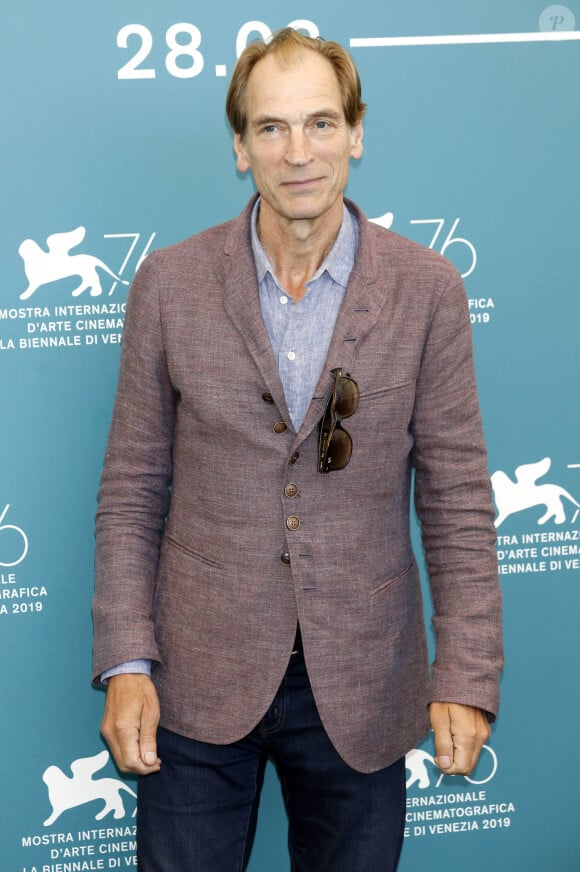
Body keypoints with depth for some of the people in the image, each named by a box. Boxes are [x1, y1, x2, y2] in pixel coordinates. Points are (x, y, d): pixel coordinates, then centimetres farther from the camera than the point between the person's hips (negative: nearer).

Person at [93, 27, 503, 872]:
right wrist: (127, 662, -5)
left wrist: (467, 676, -9)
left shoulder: (426, 289, -4)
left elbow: (457, 498, -3)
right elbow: (132, 487, 1)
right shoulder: (170, 282, -3)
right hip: (199, 683, 0)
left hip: (359, 689, 0)